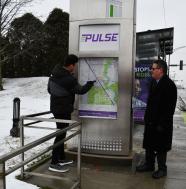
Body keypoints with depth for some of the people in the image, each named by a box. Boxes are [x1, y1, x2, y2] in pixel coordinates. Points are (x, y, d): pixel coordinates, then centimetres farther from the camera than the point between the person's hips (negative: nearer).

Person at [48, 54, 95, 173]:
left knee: (61, 133, 18)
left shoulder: (54, 74, 4)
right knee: (61, 134, -2)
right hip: (64, 110, -9)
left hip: (56, 108, 9)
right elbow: (81, 90, -9)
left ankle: (61, 158, 30)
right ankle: (54, 163, 5)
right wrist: (90, 84, 9)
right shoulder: (69, 79, -22)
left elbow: (49, 89, 14)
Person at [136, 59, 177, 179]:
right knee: (149, 144, 17)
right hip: (150, 121, 8)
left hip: (162, 123, -7)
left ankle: (162, 169, 24)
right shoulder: (153, 82, 8)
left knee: (161, 147, 7)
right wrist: (147, 117, 11)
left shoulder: (169, 85, -16)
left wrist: (162, 124, -19)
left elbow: (170, 107, -18)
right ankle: (149, 164, 34)